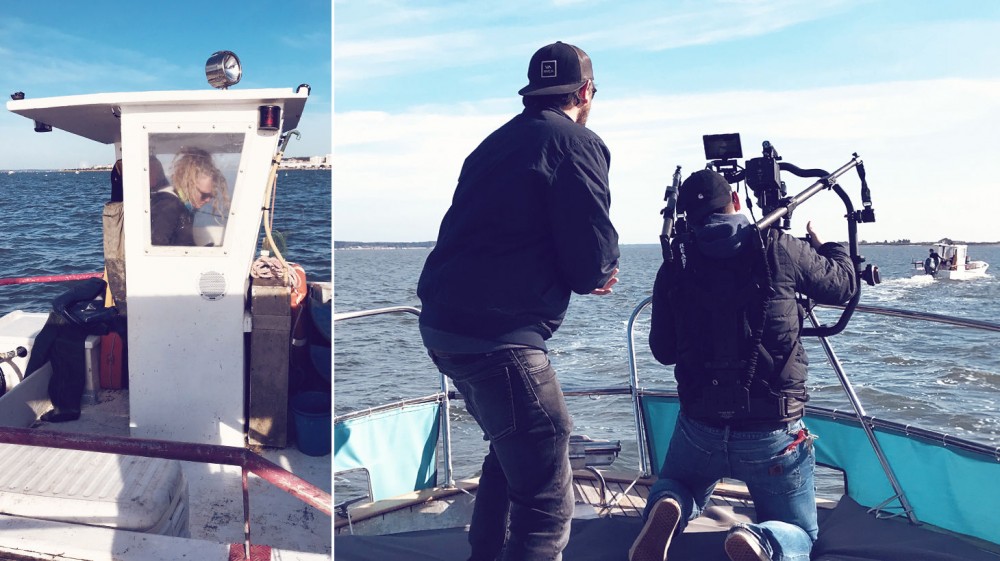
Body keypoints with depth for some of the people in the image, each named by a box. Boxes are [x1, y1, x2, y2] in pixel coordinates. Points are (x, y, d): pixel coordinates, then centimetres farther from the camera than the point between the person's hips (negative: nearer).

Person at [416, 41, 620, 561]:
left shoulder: (498, 141, 19)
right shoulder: (577, 143, -6)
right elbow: (593, 260, -11)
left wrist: (589, 270, 18)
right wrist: (600, 270, 12)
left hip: (442, 324, 9)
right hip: (499, 337, -9)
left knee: (510, 451, 30)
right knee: (548, 500, -2)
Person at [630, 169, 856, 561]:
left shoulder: (674, 267, -2)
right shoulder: (779, 250, -6)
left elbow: (663, 351, 8)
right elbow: (844, 285, 11)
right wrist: (824, 245, 31)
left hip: (699, 429, 2)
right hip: (774, 434, -1)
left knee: (676, 486, 32)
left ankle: (666, 505, -6)